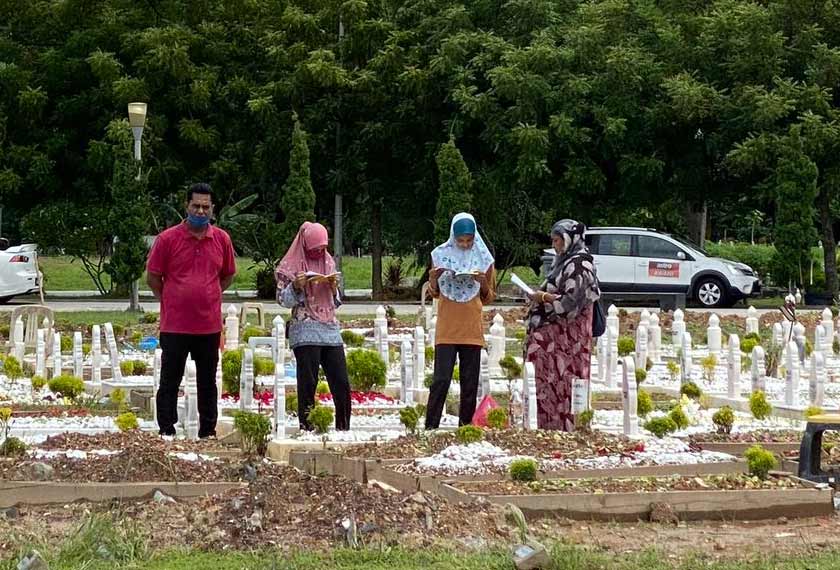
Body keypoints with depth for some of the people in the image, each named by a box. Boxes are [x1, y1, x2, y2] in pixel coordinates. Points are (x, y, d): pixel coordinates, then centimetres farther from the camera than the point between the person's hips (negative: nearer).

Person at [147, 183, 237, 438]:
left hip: (209, 325, 3)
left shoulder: (222, 239, 4)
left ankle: (208, 433, 18)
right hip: (175, 325, -2)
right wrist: (173, 301, 5)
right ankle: (166, 433, 9)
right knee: (170, 381, 3)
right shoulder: (167, 239, -4)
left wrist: (206, 297, 10)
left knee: (207, 383, 10)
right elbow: (153, 277, 3)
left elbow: (228, 276, 18)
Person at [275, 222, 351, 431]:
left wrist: (334, 288, -1)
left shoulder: (328, 262, 15)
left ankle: (343, 428, 6)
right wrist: (296, 286, -18)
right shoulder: (291, 265, 1)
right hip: (305, 331, -5)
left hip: (330, 328, 5)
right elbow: (283, 299, 0)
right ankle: (307, 428, -2)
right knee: (308, 383, -6)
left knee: (341, 382, 0)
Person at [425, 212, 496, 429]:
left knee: (470, 382, 3)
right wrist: (434, 279, -9)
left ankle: (465, 426, 10)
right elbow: (433, 292, 12)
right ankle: (430, 426, -5)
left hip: (472, 329, 1)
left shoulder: (483, 258, 5)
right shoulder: (440, 255, 3)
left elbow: (489, 298, 11)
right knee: (441, 379, -7)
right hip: (446, 329, -1)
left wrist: (484, 283, -10)